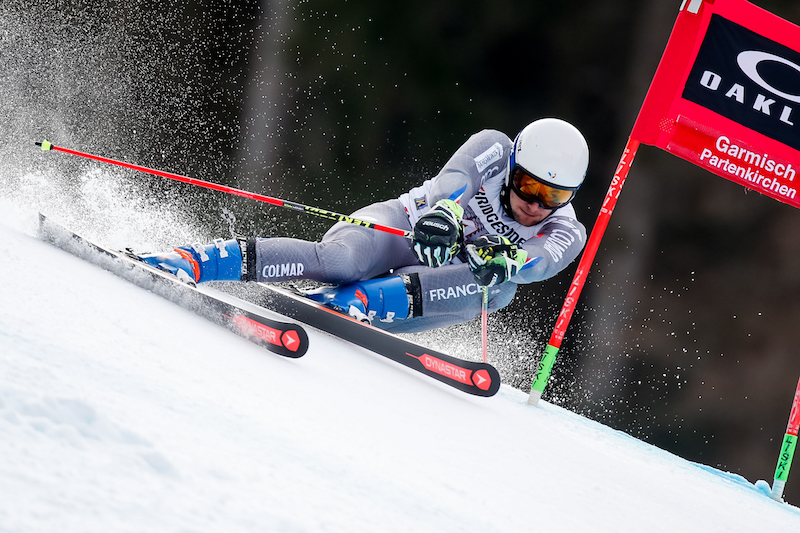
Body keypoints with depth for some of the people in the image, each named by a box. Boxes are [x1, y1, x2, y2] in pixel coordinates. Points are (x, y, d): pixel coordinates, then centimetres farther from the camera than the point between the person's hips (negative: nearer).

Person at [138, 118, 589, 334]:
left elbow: (539, 263, -27)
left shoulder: (565, 237, -5)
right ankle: (192, 261, -38)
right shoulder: (494, 150, -9)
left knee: (500, 287, -31)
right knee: (339, 261, -37)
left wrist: (504, 260, -49)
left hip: (429, 281, 3)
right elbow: (453, 181, -27)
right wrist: (443, 213, -50)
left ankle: (351, 303, -41)